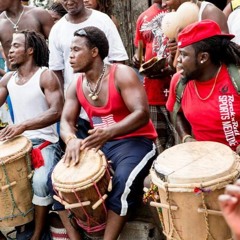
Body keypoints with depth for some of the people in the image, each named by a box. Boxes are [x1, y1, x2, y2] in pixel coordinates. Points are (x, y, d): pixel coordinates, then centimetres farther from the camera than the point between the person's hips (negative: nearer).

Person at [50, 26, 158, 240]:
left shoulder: (122, 74, -14)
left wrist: (110, 132, -40)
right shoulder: (76, 86, 5)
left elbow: (142, 114, -23)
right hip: (99, 144, 6)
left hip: (136, 142, -6)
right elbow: (66, 121, -2)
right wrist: (72, 140, -27)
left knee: (123, 180, -36)